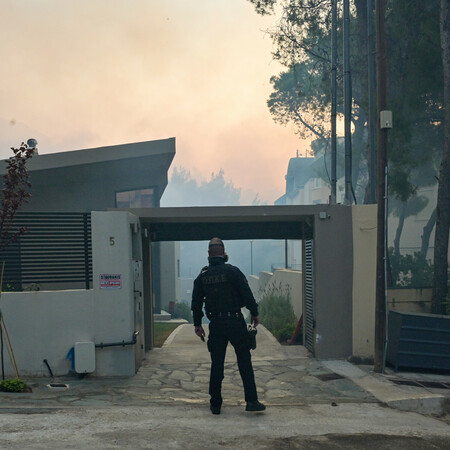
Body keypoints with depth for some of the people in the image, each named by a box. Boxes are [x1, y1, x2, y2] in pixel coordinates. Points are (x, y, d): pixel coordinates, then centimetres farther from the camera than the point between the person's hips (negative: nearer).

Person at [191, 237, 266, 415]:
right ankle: (251, 401, 0)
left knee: (216, 364, 9)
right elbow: (247, 294, -8)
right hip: (235, 322, -3)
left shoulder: (202, 277, 6)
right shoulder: (232, 271, -6)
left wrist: (197, 324, 18)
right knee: (244, 362, 2)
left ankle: (215, 404, 12)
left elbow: (196, 303, 9)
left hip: (215, 325, 3)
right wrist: (254, 313, 4)